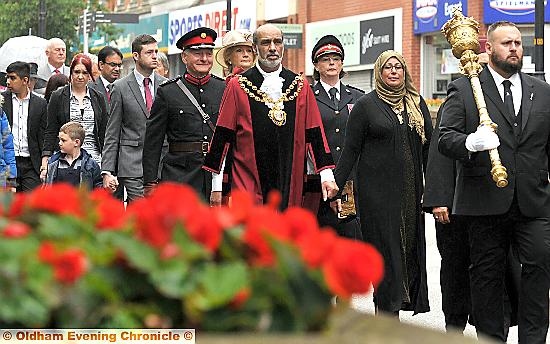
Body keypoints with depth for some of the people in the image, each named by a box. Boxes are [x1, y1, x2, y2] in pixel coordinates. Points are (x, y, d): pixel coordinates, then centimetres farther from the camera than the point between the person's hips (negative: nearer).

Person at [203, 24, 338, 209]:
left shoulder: (300, 86, 9)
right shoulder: (237, 86, 2)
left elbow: (314, 135, 10)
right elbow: (222, 138, 2)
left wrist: (327, 175, 2)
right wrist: (216, 187, -1)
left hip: (290, 187, 3)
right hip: (248, 189, -2)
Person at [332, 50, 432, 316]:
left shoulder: (417, 104, 12)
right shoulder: (366, 105, 1)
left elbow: (429, 146, 13)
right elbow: (351, 149, -1)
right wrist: (336, 184, -7)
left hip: (410, 189, 4)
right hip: (378, 189, -4)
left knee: (410, 244, 3)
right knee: (385, 247, -4)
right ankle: (388, 310, 0)